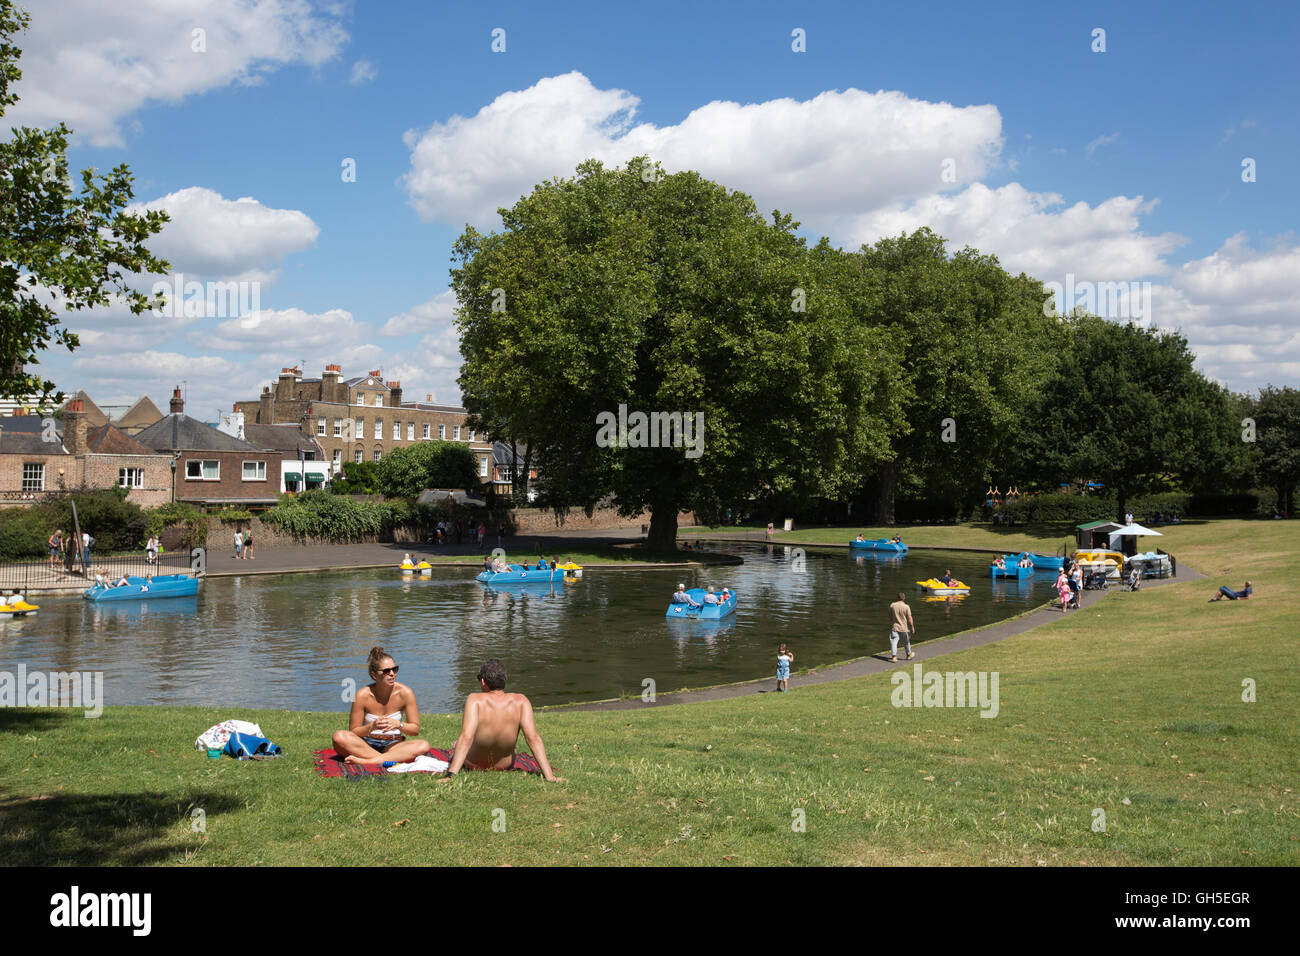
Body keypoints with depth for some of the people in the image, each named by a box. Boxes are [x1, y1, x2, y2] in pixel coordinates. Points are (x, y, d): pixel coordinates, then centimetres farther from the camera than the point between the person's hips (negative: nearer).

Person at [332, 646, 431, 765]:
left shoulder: (405, 693, -7)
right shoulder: (363, 695, -10)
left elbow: (415, 729, -2)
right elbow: (353, 732, -6)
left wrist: (398, 725, -23)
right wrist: (372, 727, -25)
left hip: (393, 745, 1)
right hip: (366, 744, -1)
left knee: (423, 746, -30)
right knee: (339, 737, -30)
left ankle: (365, 761, -34)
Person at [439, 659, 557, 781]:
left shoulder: (475, 700, -27)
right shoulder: (520, 701, -21)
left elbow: (466, 738, -35)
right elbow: (533, 738, -25)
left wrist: (450, 775, -40)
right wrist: (549, 777, -26)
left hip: (473, 765, -1)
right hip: (505, 765, 1)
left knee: (457, 744, 35)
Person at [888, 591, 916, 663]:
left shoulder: (892, 606, -4)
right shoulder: (906, 607, -12)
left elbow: (890, 617, 7)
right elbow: (910, 618, -10)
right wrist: (912, 627, 0)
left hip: (895, 627, 0)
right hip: (904, 628, 0)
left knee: (894, 642, -3)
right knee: (906, 642, 18)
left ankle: (894, 657, -16)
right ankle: (909, 655, 37)